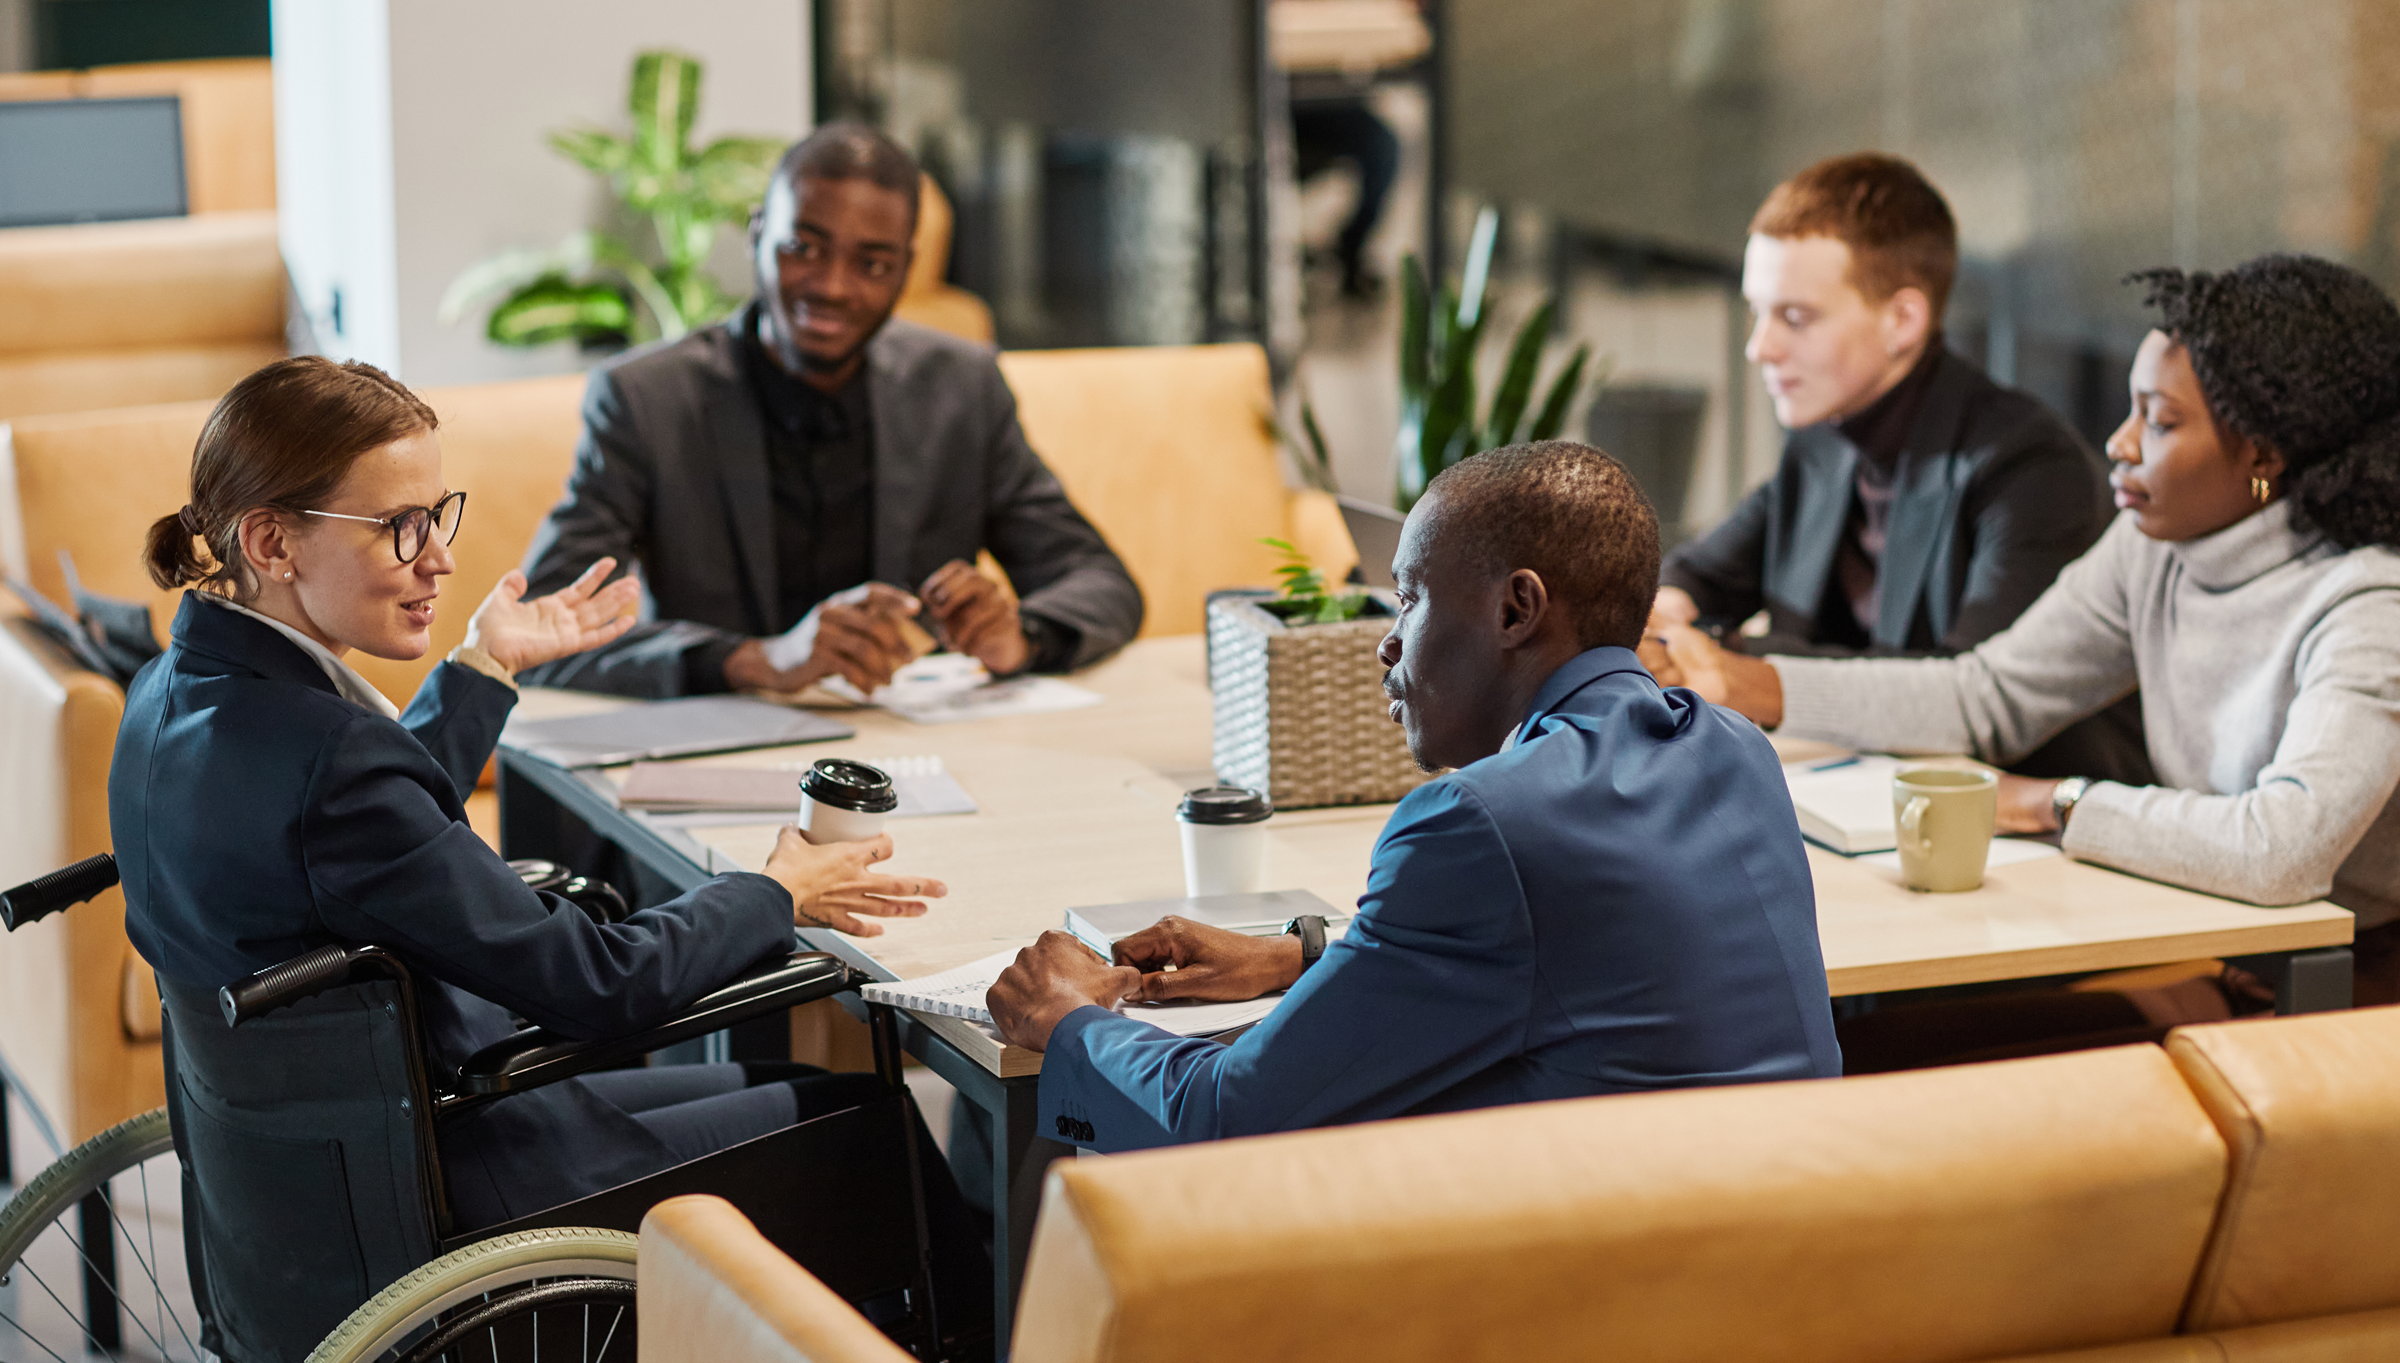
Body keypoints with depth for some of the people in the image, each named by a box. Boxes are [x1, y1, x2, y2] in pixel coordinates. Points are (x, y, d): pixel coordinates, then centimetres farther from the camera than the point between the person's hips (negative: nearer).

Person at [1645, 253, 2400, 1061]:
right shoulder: (2153, 549, 3)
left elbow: (2284, 847, -36)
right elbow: (1988, 696, 12)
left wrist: (2052, 804, -23)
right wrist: (1744, 687, 2)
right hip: (2206, 956, 7)